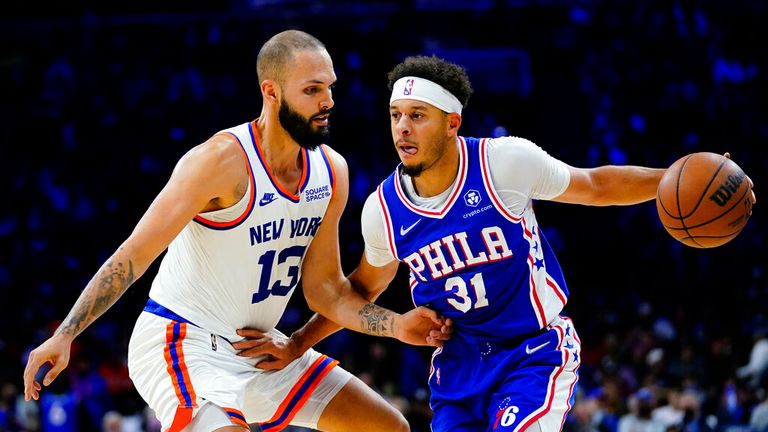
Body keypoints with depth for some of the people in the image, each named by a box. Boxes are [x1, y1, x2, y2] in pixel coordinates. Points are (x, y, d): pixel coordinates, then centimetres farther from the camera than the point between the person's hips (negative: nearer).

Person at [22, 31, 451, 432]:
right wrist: (64, 336, -26)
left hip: (258, 350, 8)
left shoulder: (332, 172, 1)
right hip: (181, 345, -8)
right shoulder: (223, 161, -21)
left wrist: (398, 326, -5)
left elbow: (325, 286, 10)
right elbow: (135, 255, -21)